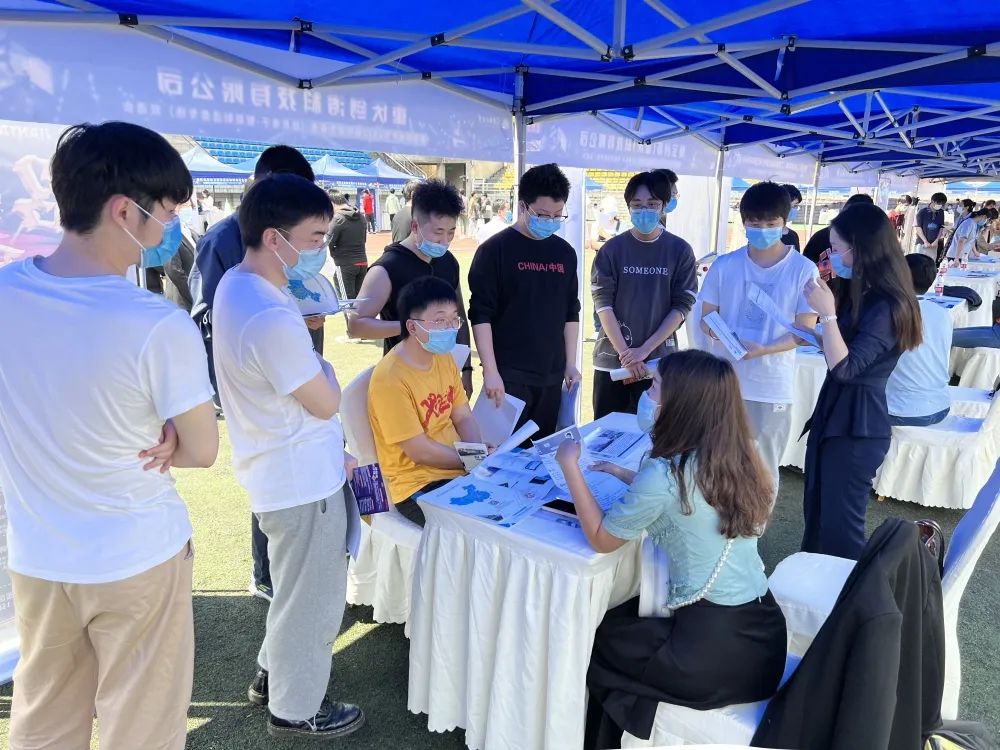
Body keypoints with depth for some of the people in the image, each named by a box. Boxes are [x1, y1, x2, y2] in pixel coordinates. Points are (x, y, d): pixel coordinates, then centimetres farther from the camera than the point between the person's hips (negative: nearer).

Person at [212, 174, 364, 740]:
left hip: (295, 469, 10)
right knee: (311, 598, 12)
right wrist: (321, 364, 1)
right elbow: (327, 403, -20)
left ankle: (274, 674, 47)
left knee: (299, 587, 28)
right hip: (303, 479, -10)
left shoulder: (237, 283, 2)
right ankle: (296, 710, 34)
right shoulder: (271, 320, -31)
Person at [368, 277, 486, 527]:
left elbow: (463, 418, 7)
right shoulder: (390, 378, -20)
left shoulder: (444, 358, 5)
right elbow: (419, 451, -18)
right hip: (416, 485, -7)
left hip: (458, 468, 8)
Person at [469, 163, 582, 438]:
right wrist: (490, 371, -14)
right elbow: (480, 315, -10)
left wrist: (570, 363, 12)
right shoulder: (495, 250, -7)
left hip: (551, 376, 5)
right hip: (508, 376, -5)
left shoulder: (565, 253, 10)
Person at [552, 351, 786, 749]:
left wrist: (570, 466, -4)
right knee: (627, 617, 28)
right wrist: (625, 474, 18)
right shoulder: (739, 459, 0)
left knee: (598, 637, 19)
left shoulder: (664, 473, -22)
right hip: (763, 633, 7)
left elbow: (601, 538, -9)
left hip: (714, 649, -7)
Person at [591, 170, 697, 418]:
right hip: (612, 359, 1)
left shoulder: (680, 251, 1)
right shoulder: (612, 249, 1)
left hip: (659, 361, 0)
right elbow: (603, 302, -4)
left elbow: (682, 306, -2)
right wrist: (625, 352, -12)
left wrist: (645, 349, -11)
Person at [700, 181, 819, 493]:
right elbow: (706, 317, 6)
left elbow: (806, 330, -6)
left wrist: (763, 349, -22)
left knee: (764, 469, 10)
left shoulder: (803, 270, -7)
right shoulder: (724, 265, -1)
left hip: (772, 387, -2)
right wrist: (718, 332, -17)